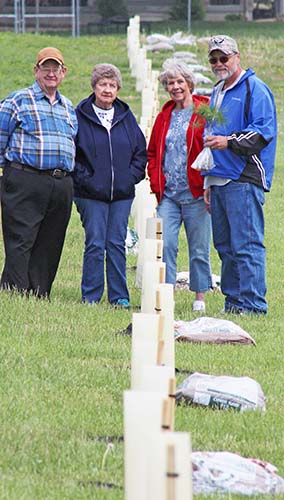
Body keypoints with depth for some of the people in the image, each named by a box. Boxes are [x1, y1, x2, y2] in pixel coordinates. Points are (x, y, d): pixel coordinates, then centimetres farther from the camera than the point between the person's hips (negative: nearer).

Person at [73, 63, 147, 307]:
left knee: (117, 244, 4)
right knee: (95, 244, -5)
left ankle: (119, 296, 8)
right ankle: (91, 296, 3)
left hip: (122, 193, 3)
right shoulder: (81, 116, -2)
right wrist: (83, 178, -9)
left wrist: (132, 176, 3)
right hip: (92, 194, -3)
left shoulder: (126, 116, 10)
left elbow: (141, 151, 16)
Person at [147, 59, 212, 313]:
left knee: (199, 249, 2)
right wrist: (156, 183, 8)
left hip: (196, 194, -4)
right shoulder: (165, 116, 16)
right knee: (164, 245, -6)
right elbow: (153, 153, 22)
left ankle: (200, 297, 12)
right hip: (168, 194, 4)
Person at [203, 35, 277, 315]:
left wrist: (229, 141, -22)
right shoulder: (217, 93, 23)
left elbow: (264, 131, -13)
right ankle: (233, 301, 14)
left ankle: (252, 304, -11)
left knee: (246, 245, -11)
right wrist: (208, 182, 24)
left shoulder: (254, 89, -3)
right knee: (225, 246, 9)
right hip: (219, 181, 9)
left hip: (244, 180, -9)